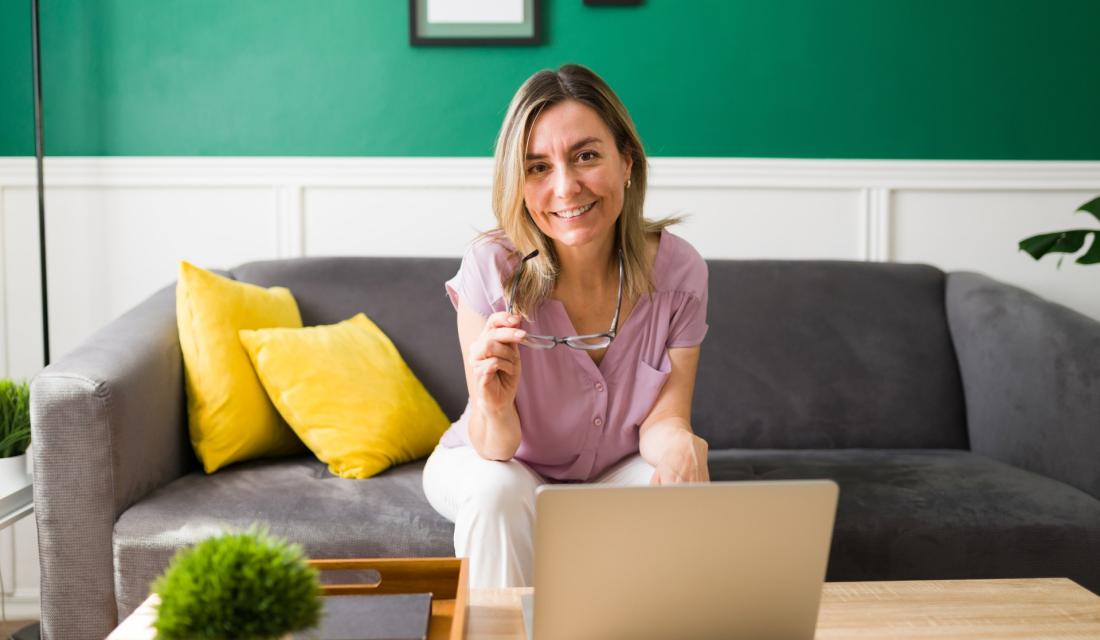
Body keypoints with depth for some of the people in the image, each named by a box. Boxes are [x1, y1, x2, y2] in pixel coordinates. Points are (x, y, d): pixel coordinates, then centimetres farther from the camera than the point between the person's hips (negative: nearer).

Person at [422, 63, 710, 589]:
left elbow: (661, 419, -15)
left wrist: (679, 443, -39)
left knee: (684, 486, -27)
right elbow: (495, 449, -24)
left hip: (617, 472, 2)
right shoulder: (491, 269, -26)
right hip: (489, 465, -1)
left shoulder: (678, 272, -20)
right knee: (496, 488, -33)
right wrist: (495, 407, -48)